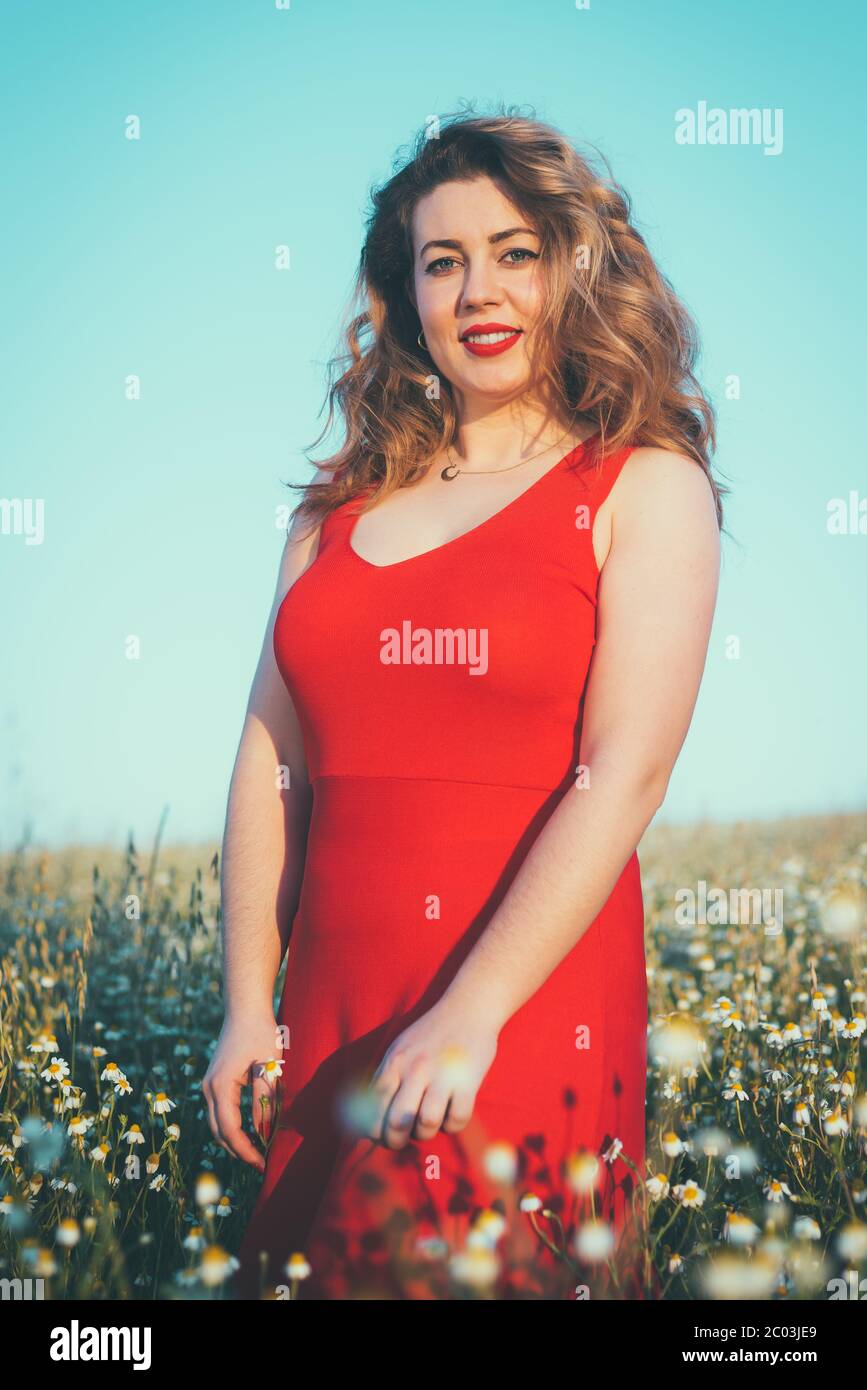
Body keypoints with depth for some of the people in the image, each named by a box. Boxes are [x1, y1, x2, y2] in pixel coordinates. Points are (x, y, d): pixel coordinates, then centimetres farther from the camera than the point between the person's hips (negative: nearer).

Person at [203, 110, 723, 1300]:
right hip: (329, 1019, 4)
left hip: (530, 1013, -4)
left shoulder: (642, 489, -1)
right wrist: (246, 1006, 2)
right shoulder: (343, 505, 12)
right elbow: (270, 760, 9)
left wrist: (470, 1015, -19)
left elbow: (626, 773, -12)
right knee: (300, 1271, 10)